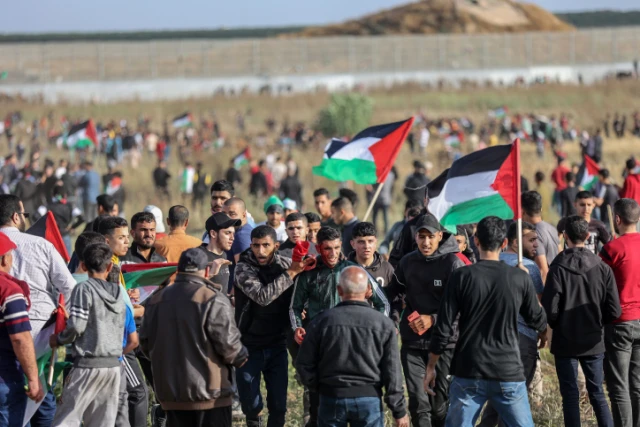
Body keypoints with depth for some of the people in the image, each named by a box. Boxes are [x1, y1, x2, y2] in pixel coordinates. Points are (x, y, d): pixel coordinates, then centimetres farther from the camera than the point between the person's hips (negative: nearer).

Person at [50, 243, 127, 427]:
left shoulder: (84, 289, -7)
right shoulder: (118, 292, 11)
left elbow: (76, 326, -13)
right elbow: (119, 328, 13)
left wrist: (58, 340, 3)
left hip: (88, 363, -6)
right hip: (113, 363, 6)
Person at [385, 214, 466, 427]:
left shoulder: (453, 264, -9)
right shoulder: (407, 262, 7)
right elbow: (395, 294, 20)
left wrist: (433, 320, -22)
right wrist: (394, 321, 5)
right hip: (412, 343, 4)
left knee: (440, 403, 3)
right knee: (418, 402, 1)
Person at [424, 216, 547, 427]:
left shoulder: (461, 277, -6)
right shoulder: (520, 278, -2)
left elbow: (443, 328, -6)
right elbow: (536, 319, 14)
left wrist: (431, 367, 5)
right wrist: (544, 334, 38)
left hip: (469, 373, 0)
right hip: (509, 373, 1)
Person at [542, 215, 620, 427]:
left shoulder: (558, 269, -14)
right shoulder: (603, 268, -4)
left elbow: (549, 310, -16)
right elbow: (614, 311, -4)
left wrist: (557, 326, 6)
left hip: (565, 342, -3)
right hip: (594, 342, 3)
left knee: (570, 395, 4)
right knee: (597, 393, 12)